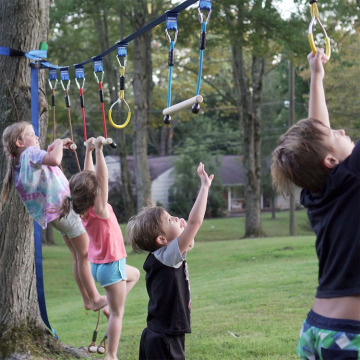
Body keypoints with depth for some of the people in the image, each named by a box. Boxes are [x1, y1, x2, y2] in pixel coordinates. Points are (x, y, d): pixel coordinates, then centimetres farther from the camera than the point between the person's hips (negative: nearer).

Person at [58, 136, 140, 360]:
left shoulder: (84, 210, -3)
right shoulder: (98, 209, -23)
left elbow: (91, 176, 5)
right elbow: (102, 177, -29)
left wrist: (89, 151, 6)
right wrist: (98, 151, -32)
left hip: (100, 264, 9)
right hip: (110, 265, -9)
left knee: (135, 274, 33)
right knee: (117, 313, -1)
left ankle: (112, 306, 20)